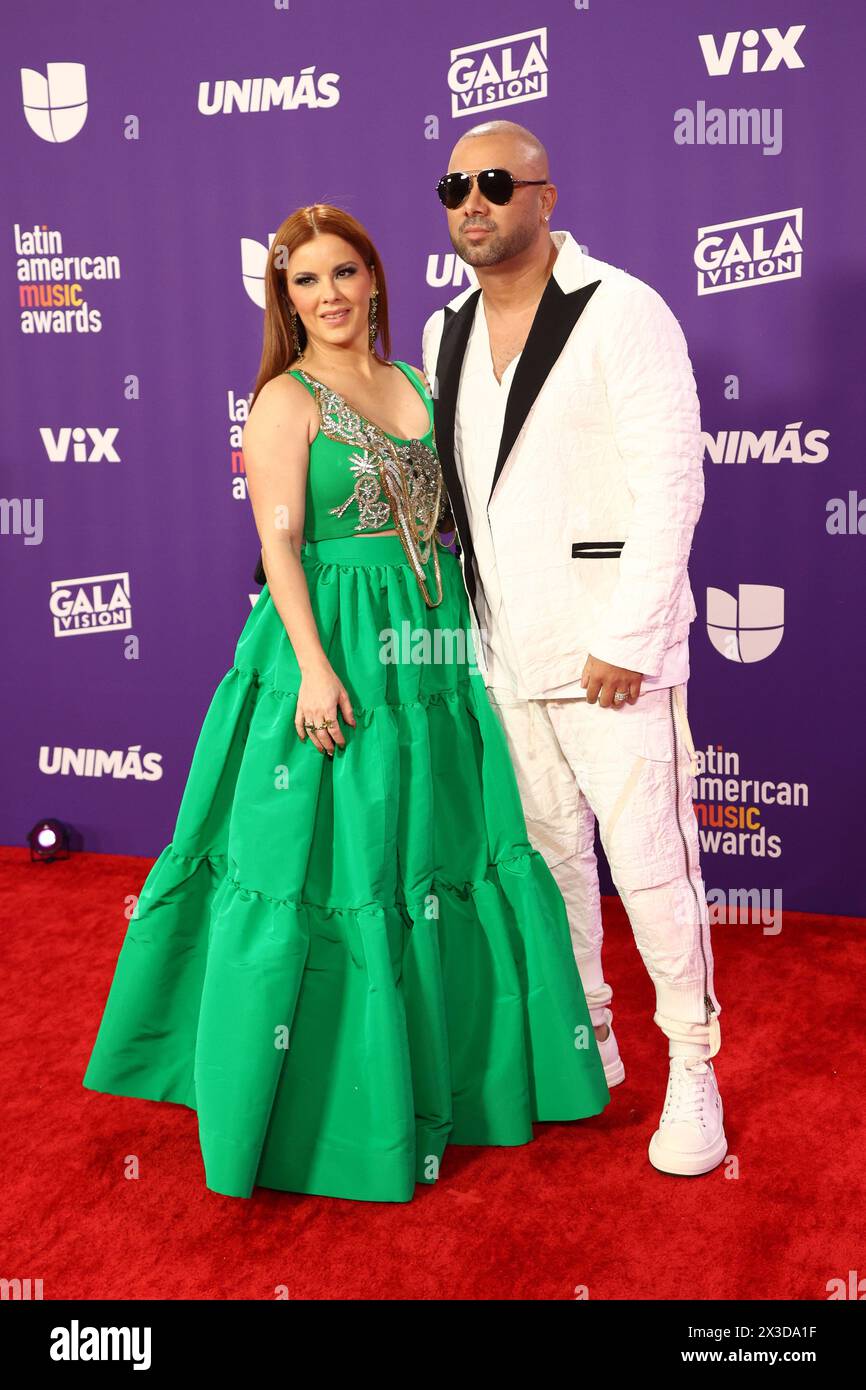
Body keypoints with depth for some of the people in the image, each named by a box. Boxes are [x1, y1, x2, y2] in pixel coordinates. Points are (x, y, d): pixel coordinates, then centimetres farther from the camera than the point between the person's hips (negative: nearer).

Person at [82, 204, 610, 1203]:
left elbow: (451, 513, 15)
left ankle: (450, 1066, 32)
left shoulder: (418, 385, 14)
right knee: (333, 864, 0)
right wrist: (315, 663, -20)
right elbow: (279, 541, -11)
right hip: (336, 642, -6)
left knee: (440, 854, 13)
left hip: (432, 645, 6)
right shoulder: (285, 400, -4)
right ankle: (328, 1094, 18)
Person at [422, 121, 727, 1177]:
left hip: (611, 651, -6)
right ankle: (587, 1040, 32)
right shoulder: (443, 334, 12)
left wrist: (626, 640, -17)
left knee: (650, 862, -2)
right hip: (503, 653, 6)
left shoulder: (620, 312, -8)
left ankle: (692, 1069, 17)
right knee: (549, 854, 14)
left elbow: (670, 487, -14)